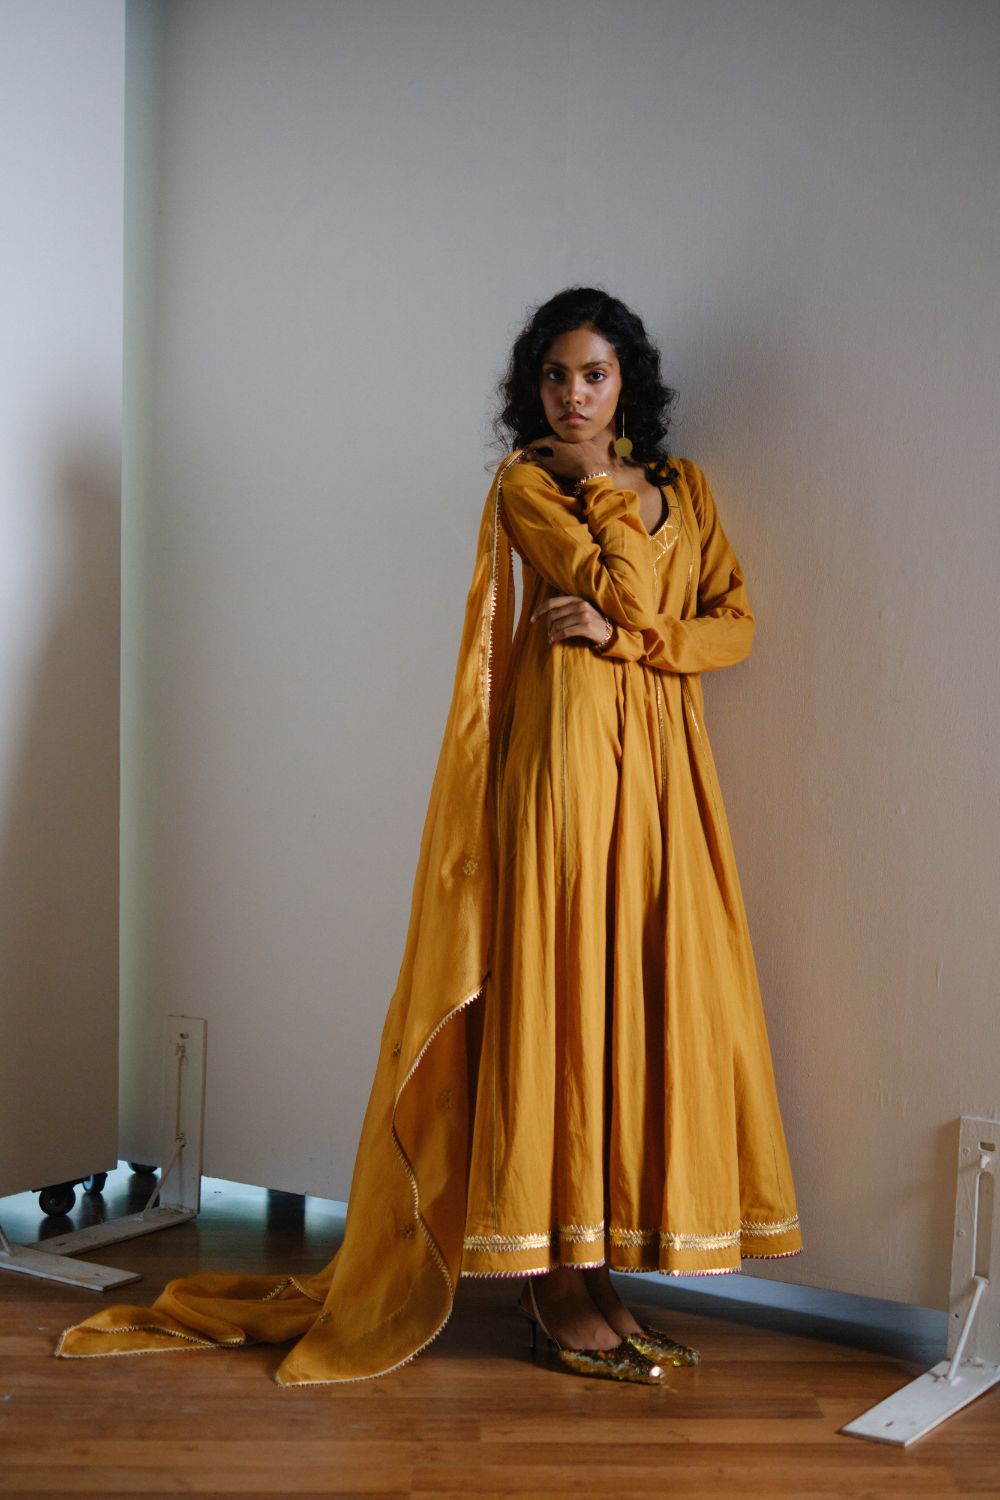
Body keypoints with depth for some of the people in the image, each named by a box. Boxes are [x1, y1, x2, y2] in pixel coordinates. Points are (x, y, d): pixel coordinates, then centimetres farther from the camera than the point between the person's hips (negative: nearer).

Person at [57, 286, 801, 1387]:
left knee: (648, 995, 3)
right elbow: (626, 589, -10)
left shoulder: (683, 487, 19)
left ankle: (598, 1266, 12)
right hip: (567, 746, -6)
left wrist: (626, 635, -4)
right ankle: (555, 1280, 2)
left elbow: (735, 623, 9)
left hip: (662, 758, 6)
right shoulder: (526, 481, 3)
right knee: (559, 989, -6)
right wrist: (614, 491, 2)